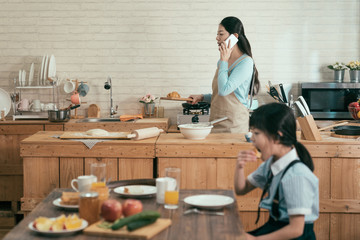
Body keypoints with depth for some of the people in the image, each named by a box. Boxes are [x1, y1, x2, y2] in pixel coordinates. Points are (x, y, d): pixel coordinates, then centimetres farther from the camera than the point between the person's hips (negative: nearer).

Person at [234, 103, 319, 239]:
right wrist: (240, 167, -6)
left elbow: (296, 229, -24)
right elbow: (241, 190, 14)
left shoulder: (296, 175, -25)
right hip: (274, 226, 8)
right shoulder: (271, 163, 2)